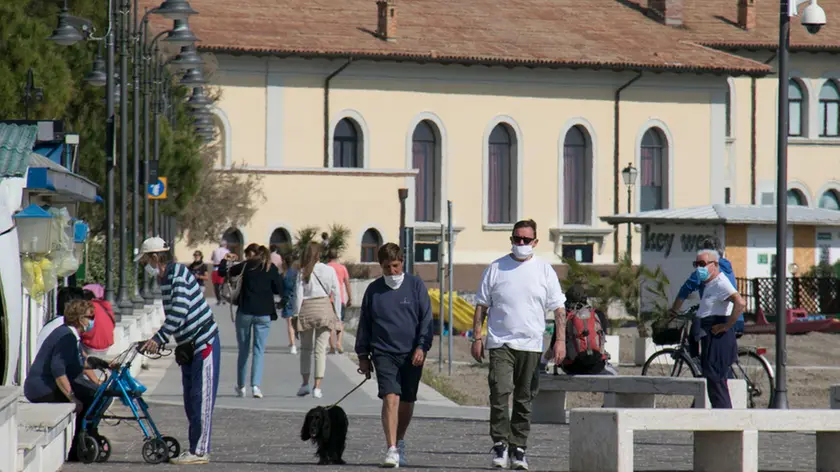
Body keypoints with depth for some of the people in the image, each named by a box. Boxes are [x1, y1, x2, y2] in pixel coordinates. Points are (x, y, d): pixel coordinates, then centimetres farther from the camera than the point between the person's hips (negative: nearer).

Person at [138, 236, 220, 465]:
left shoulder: (178, 274, -17)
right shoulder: (166, 279, 14)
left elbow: (179, 312, -27)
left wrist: (158, 339, -26)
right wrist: (157, 342, 15)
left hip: (204, 343, -10)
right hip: (189, 346, 10)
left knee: (201, 399, -7)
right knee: (191, 401, 12)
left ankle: (200, 450, -6)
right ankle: (195, 448, 17)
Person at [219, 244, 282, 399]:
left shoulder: (246, 266, 0)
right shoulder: (272, 268, 2)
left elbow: (222, 272, 5)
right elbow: (279, 290, 3)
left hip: (245, 312, 0)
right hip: (264, 313, 0)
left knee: (243, 350, 12)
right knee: (259, 350, 1)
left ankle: (240, 386, 19)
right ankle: (256, 385, -15)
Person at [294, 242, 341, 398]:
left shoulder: (303, 272, -2)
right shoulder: (329, 271, -1)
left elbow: (298, 295, -4)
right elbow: (336, 294, 0)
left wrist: (297, 315, 2)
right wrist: (337, 314, 8)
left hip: (307, 309, 0)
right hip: (324, 308, 0)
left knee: (305, 348, 15)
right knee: (321, 349, 1)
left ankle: (305, 383, 15)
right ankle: (317, 386, -4)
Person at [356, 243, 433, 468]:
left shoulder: (416, 285, 3)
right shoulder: (373, 290, 7)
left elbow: (426, 320, 2)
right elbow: (364, 324, 14)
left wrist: (422, 347, -9)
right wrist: (363, 355, 11)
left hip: (411, 355, 0)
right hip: (384, 354, 0)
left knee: (407, 402, 10)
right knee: (390, 398, -15)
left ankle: (399, 442, 32)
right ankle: (391, 450, -21)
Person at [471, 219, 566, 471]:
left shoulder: (545, 270, 7)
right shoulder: (496, 269, 6)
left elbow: (558, 308, 8)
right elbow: (482, 306, 9)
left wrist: (560, 339, -1)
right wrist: (477, 338, 2)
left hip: (531, 344, 1)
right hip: (500, 343, -1)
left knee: (524, 399, 5)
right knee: (500, 392, -16)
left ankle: (518, 448, 12)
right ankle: (500, 443, -7)